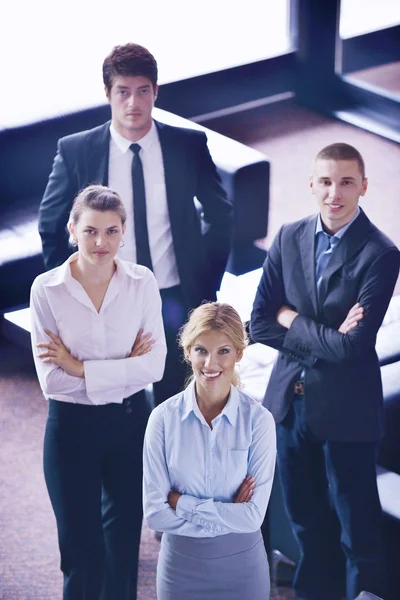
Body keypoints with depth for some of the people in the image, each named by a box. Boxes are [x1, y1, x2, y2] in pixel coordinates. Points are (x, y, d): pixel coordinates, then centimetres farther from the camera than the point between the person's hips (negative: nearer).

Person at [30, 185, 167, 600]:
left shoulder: (142, 283, -6)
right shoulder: (47, 289, -11)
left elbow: (154, 366, -13)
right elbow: (51, 379, -16)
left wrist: (81, 368, -17)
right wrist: (126, 367, -16)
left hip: (130, 422, 2)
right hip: (72, 427, -2)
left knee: (123, 543, 16)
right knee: (81, 552, 6)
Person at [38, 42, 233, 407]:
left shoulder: (190, 146, -6)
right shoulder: (75, 151, -7)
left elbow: (220, 216, 7)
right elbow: (51, 226, 6)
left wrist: (208, 285, 3)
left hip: (176, 299, 0)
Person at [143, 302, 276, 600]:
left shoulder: (259, 419, -13)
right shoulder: (164, 418, -10)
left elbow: (253, 516, -14)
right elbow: (155, 513, -11)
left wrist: (182, 503, -14)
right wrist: (228, 515, -14)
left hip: (241, 565, 0)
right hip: (181, 564, 1)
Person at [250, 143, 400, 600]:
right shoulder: (289, 238, 1)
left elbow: (353, 345, -21)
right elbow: (260, 325, -1)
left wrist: (292, 320, -10)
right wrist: (324, 338, -12)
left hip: (345, 409, -5)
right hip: (289, 402, 5)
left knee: (358, 531, 6)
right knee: (306, 523, 19)